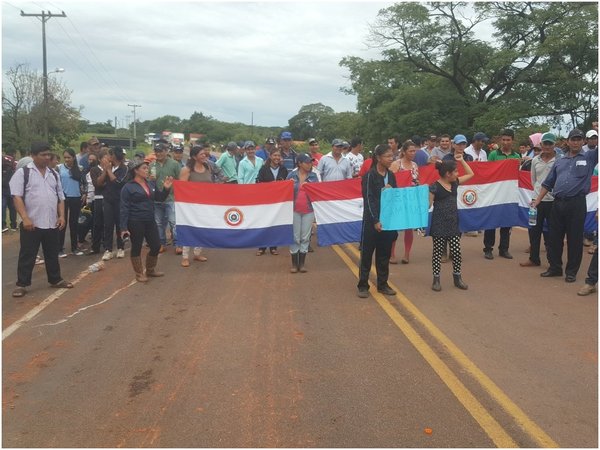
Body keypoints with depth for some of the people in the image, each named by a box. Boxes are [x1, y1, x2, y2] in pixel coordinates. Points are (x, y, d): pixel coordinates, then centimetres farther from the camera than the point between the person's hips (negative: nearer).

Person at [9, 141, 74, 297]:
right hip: (31, 224, -5)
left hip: (52, 224, 5)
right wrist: (25, 218, -19)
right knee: (27, 256, 3)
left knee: (52, 254, 15)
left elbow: (60, 197, 16)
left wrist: (61, 216, 3)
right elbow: (17, 197, -11)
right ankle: (22, 284, 12)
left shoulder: (54, 174, 13)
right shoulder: (22, 172, -5)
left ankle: (55, 279, 28)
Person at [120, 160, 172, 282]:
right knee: (137, 248, 5)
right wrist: (124, 227, -15)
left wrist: (166, 188, -1)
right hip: (135, 222, -6)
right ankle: (139, 273, 20)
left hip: (150, 221, 6)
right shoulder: (128, 187, -8)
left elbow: (160, 198, 19)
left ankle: (150, 270, 30)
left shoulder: (151, 184, 7)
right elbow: (124, 208, -10)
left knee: (156, 246, 10)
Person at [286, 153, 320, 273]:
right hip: (294, 210, -1)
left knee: (305, 237, 5)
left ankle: (302, 263, 15)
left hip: (308, 211, 1)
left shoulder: (313, 176, 4)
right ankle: (294, 264, 11)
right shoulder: (291, 175, 0)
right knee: (295, 237, 3)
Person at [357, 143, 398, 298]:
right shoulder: (369, 176, -10)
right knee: (367, 254, 3)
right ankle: (363, 285, 12)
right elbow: (368, 200, -14)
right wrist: (375, 221, -19)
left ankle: (382, 284, 23)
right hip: (372, 221, -6)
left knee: (384, 254, 12)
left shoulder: (391, 175, 8)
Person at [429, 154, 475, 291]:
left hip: (453, 223, 6)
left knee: (456, 251, 6)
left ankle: (457, 277, 20)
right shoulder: (435, 187, -12)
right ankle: (436, 279, 12)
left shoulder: (455, 183, 9)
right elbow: (428, 205, -8)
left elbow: (470, 174, 19)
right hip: (439, 225, -6)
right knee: (438, 252, 2)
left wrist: (462, 160, 14)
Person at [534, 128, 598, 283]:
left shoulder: (589, 157, 7)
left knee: (574, 239, 2)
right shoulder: (559, 162, 17)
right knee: (554, 237, 8)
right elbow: (548, 183, 18)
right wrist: (538, 200, 13)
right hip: (558, 203, 4)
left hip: (577, 203, -4)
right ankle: (555, 267, 21)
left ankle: (571, 271, 13)